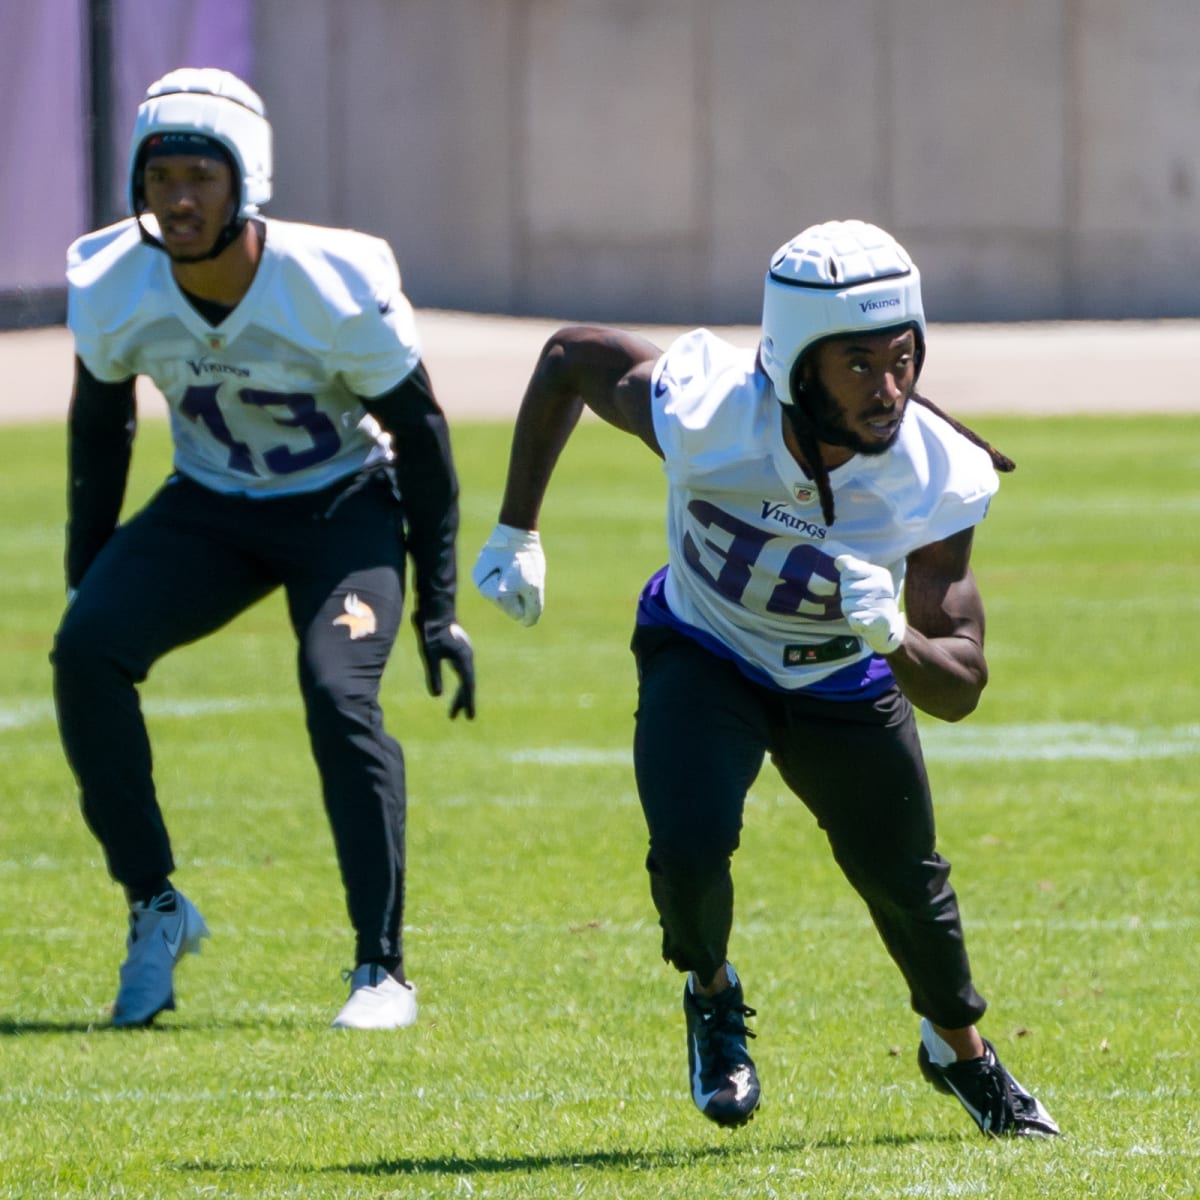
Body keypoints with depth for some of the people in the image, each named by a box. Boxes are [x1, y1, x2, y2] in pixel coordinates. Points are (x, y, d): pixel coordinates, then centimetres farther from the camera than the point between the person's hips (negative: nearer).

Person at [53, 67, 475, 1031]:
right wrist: (86, 580, 7)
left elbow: (420, 436, -13)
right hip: (210, 508, 4)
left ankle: (383, 968, -14)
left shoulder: (334, 290, -26)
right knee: (87, 653, -20)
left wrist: (439, 608, -10)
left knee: (339, 693, -27)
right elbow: (100, 433, 4)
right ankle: (155, 908, -6)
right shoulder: (114, 289, -16)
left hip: (343, 506, -4)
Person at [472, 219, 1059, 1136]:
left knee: (907, 883, 13)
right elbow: (569, 356, -14)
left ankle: (961, 1053, 46)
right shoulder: (702, 412, -37)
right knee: (690, 852, -24)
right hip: (703, 656, -2)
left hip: (842, 680, 2)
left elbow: (960, 691, -26)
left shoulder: (933, 482, -32)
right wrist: (518, 533, -8)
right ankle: (712, 996, 12)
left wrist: (895, 636, -48)